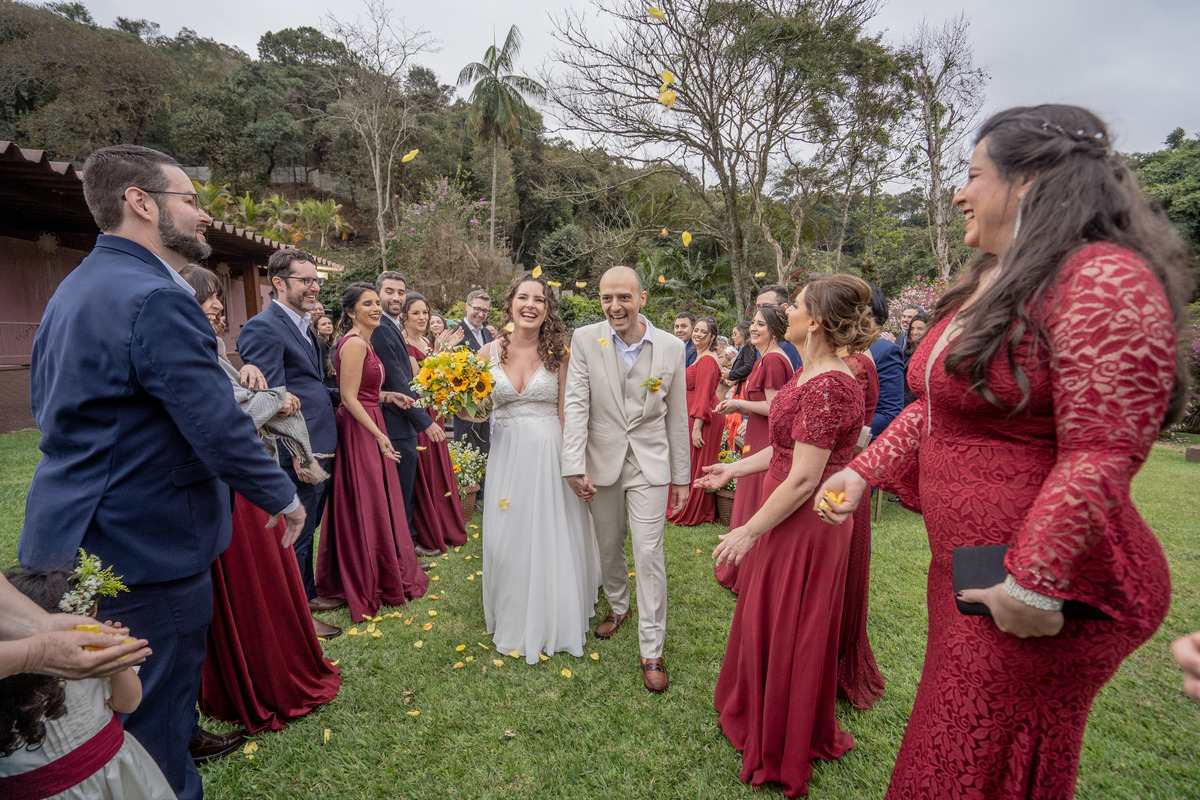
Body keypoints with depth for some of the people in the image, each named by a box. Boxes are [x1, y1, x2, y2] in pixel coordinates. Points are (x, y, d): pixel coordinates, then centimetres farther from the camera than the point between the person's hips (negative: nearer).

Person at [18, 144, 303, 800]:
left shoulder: (73, 287, 10)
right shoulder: (157, 300, -24)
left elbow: (47, 407, 18)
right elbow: (220, 431, -26)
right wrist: (285, 497, -11)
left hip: (76, 537, 10)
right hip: (145, 548, -10)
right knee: (154, 714, 8)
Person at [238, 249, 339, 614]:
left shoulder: (303, 325, 14)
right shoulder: (263, 327, -16)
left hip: (319, 450, 10)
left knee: (307, 529, 22)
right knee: (296, 536, 5)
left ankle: (307, 594, 39)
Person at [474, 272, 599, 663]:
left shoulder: (559, 352, -4)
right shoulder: (489, 353, 1)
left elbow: (568, 412, -4)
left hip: (551, 453, -2)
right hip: (507, 455, 2)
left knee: (552, 539, 8)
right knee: (507, 541, 11)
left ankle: (553, 623, 31)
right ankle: (514, 623, 34)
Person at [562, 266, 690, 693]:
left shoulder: (671, 347, -6)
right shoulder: (585, 339, -7)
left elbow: (677, 417, 0)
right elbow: (576, 403, -10)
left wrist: (682, 477, 3)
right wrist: (575, 465, -18)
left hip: (650, 464, -1)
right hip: (602, 461, 2)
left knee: (649, 553, -1)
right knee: (608, 545, 18)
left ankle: (651, 650, 14)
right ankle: (618, 606, 46)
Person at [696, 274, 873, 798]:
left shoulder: (827, 386, -26)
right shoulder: (812, 375, 5)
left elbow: (803, 479, -26)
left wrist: (749, 532, -19)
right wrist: (734, 469, 16)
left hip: (804, 528, -9)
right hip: (793, 523, 9)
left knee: (786, 634, 10)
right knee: (768, 622, 24)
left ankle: (783, 755, 35)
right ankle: (758, 716, 49)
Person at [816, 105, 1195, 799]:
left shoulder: (1103, 280, -19)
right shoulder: (984, 287, 12)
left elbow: (1099, 458, -24)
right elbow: (935, 407, 15)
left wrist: (1031, 585, -23)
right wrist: (864, 471, 9)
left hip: (1045, 591, -9)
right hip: (964, 567, 9)